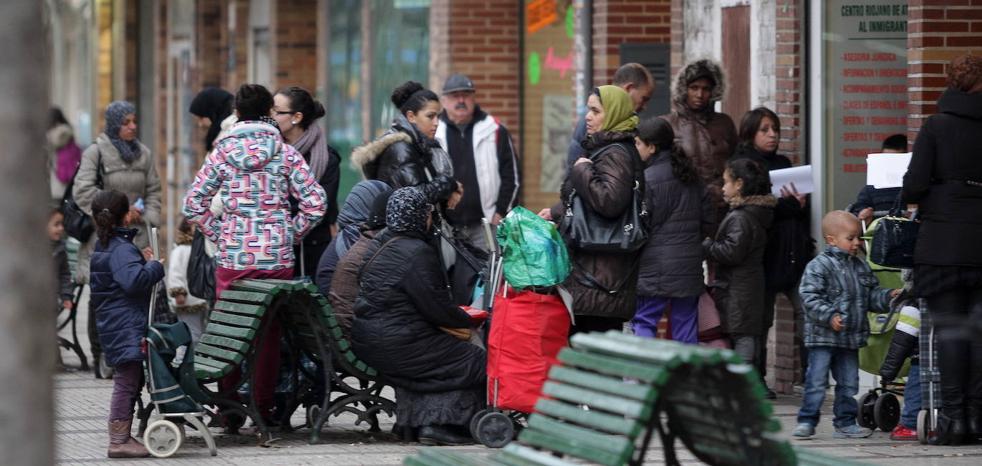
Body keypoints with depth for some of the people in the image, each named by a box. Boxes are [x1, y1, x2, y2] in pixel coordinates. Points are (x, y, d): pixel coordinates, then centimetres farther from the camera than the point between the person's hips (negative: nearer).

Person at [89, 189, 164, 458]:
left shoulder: (101, 248, 16)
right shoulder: (122, 250, -16)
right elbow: (133, 280, -30)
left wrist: (142, 259, 17)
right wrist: (153, 266, -15)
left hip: (111, 324, 10)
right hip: (127, 327, -10)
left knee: (129, 382, 16)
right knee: (127, 382, -8)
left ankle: (122, 437, 21)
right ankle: (119, 441, -8)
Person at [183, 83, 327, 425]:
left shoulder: (223, 153, 1)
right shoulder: (285, 153, 1)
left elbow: (193, 204, 1)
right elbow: (315, 203, -3)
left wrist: (218, 234, 9)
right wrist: (291, 235, 8)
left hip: (234, 256, 0)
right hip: (278, 257, 0)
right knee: (270, 332, 6)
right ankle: (264, 407, 7)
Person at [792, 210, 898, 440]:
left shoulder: (861, 267, 11)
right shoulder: (818, 266, -12)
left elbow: (871, 296, 18)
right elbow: (810, 297, -18)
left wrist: (889, 296, 0)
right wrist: (829, 316, -28)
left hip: (850, 339, 7)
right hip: (822, 336, -7)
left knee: (848, 383, 11)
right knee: (816, 382, -6)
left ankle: (845, 423, 19)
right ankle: (806, 421, 1)